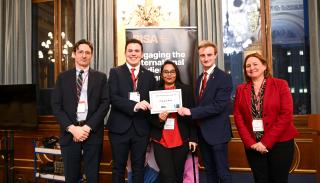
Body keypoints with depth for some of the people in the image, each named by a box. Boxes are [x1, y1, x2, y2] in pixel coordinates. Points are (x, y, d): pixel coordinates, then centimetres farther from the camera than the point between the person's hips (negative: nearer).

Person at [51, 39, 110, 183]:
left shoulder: (101, 77, 5)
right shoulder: (63, 77, 7)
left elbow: (105, 104, -3)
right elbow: (56, 105, 2)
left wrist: (88, 127, -12)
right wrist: (72, 128, -11)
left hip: (92, 132, -1)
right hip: (69, 132, 1)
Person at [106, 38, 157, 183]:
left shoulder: (149, 75, 9)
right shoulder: (115, 72, 1)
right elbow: (113, 97, -11)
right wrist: (134, 105, -23)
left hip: (141, 128, 2)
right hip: (120, 127, -2)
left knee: (139, 168, 13)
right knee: (118, 168, 12)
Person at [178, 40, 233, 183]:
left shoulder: (224, 78, -13)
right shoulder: (200, 78, 12)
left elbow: (218, 106, -22)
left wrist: (191, 111, -22)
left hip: (216, 132, -7)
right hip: (202, 132, 7)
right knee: (209, 171, 19)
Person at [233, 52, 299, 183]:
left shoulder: (280, 84, -3)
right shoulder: (241, 89, 5)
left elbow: (286, 115, -9)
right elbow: (238, 117, 1)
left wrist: (266, 142, -13)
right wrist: (250, 142, -9)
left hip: (280, 143, -2)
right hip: (253, 145, 2)